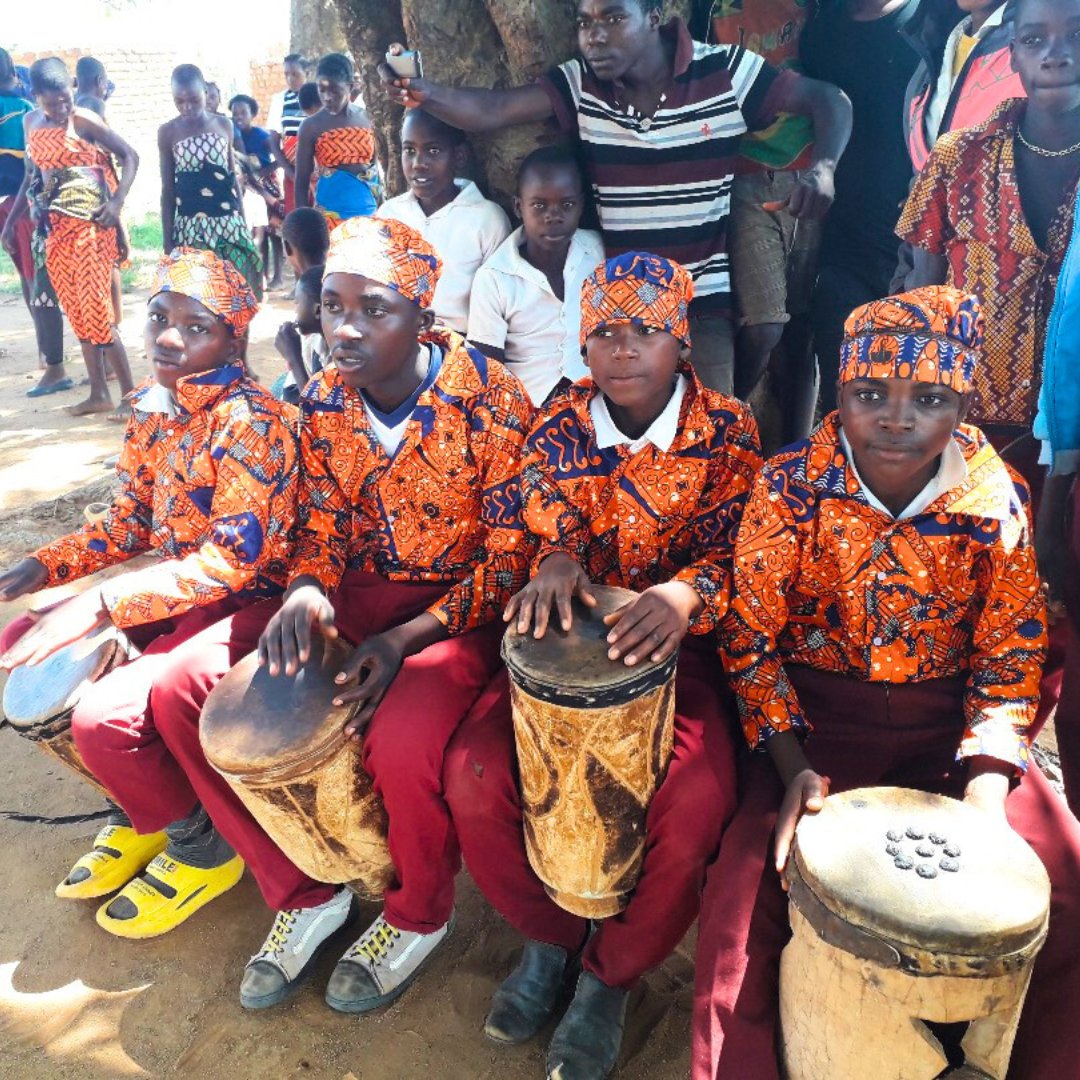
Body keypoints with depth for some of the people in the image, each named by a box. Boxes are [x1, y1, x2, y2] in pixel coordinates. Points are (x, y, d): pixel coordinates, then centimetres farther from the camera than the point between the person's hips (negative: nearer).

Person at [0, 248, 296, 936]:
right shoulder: (152, 408, 7)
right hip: (179, 590, 9)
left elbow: (233, 558, -26)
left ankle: (200, 844, 8)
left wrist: (100, 606, -29)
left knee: (105, 716, -24)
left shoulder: (249, 420, -19)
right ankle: (140, 813, 18)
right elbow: (130, 522, 14)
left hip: (247, 602, -9)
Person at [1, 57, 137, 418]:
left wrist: (117, 201, -18)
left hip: (88, 222, -6)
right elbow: (32, 174, 21)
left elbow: (129, 156, -6)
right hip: (54, 225, 6)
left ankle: (129, 392, -3)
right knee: (77, 310, 7)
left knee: (96, 308, -10)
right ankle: (99, 393, 14)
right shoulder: (31, 122, 12)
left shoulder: (83, 119, -6)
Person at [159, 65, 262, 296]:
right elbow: (167, 190, 5)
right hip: (190, 227, -2)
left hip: (229, 223, 2)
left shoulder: (223, 125, 8)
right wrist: (167, 239, 2)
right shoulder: (168, 132, 3)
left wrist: (243, 222, 12)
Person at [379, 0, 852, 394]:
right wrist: (419, 92, -32)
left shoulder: (726, 71, -8)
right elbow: (491, 111, -14)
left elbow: (830, 100, -4)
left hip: (703, 295, -2)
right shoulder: (581, 84, -3)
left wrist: (822, 167, -24)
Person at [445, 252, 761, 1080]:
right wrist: (555, 561, -27)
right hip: (568, 634, 2)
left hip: (678, 643, -2)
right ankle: (549, 932, 13)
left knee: (694, 803, -27)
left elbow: (730, 552, -9)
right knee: (475, 778, -19)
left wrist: (683, 593, -33)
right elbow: (539, 526, -1)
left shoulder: (727, 432, -2)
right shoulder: (559, 426, 4)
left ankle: (614, 971, 6)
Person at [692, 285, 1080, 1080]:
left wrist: (985, 793, -15)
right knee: (746, 889, -22)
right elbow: (751, 640, -6)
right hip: (817, 713, -2)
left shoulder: (997, 500, -6)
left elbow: (1010, 664, 0)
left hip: (950, 721, 2)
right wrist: (793, 767, -18)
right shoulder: (790, 487, -11)